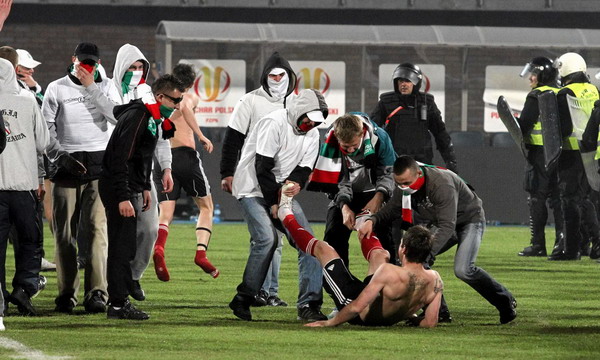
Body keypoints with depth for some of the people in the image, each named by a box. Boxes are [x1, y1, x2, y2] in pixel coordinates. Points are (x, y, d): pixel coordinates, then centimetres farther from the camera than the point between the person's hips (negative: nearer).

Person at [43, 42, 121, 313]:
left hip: (99, 162, 0)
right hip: (67, 165, 0)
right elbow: (46, 128, 4)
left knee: (97, 228, -11)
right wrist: (61, 156, -10)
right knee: (65, 232, 0)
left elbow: (118, 117, -7)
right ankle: (66, 294, 6)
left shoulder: (105, 87, 10)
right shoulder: (57, 89, 8)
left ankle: (97, 293, -14)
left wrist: (92, 88, -8)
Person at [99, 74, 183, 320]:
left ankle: (119, 300, 16)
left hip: (131, 188, 10)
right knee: (121, 246, -8)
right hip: (118, 188, -10)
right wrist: (123, 198, -26)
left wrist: (145, 188, 21)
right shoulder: (135, 117, -19)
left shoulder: (154, 118, 13)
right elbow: (120, 158, -24)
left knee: (125, 247, 12)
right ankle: (118, 305, -7)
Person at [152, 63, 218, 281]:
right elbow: (184, 107, -17)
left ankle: (158, 247, -33)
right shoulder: (190, 97, 7)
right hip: (185, 155, -3)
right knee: (206, 206, 12)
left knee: (165, 213, -2)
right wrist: (201, 136, -19)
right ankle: (201, 251, -9)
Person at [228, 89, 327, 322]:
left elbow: (303, 169, 5)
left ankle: (309, 304, -5)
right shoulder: (274, 124, -18)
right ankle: (243, 300, -12)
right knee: (266, 239, -25)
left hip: (282, 192, 8)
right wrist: (274, 203, -17)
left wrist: (296, 184, -20)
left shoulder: (312, 134, 7)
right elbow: (262, 167, -20)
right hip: (253, 189, -8)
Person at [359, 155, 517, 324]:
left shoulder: (441, 184, -36)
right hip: (443, 224, 8)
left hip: (469, 220, -8)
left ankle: (505, 301, -4)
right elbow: (390, 210, -2)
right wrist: (372, 220, -25)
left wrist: (428, 254, -50)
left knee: (463, 270, -26)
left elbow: (447, 226, -40)